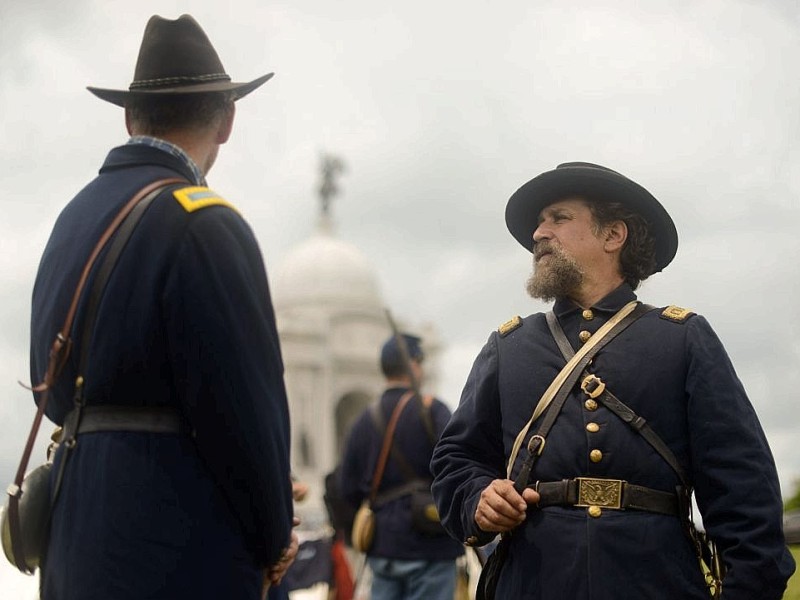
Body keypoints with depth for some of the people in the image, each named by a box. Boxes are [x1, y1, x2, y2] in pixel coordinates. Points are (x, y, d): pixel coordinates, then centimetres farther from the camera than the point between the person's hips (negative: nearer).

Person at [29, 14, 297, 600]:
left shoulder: (74, 218, 13)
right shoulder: (203, 223, -12)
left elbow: (54, 387, 14)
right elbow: (243, 403, -15)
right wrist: (273, 538, 0)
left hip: (76, 529, 8)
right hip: (175, 552, -8)